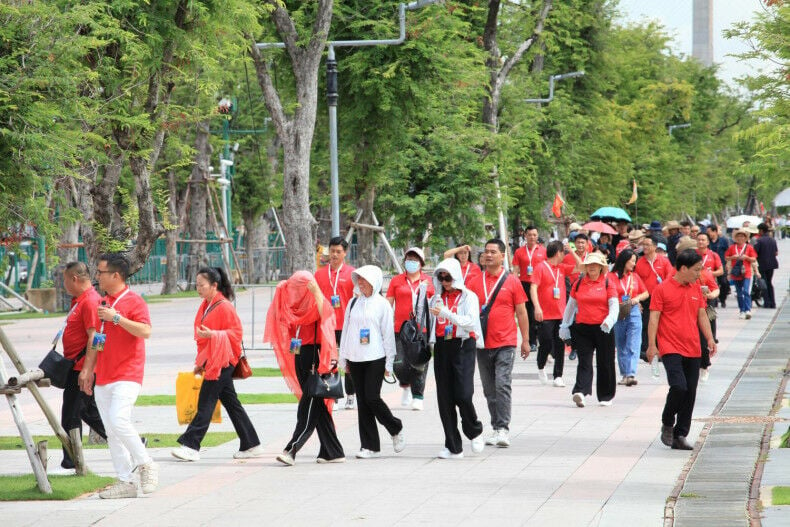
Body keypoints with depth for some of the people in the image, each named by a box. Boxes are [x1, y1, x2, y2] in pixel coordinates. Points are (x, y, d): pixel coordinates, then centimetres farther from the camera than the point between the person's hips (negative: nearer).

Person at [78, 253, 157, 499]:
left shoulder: (134, 301, -7)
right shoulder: (102, 303, 17)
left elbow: (146, 331, -21)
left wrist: (117, 317, -24)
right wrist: (87, 369, 19)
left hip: (127, 376, -8)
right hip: (103, 377, 8)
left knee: (119, 420, -23)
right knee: (111, 431, 4)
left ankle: (146, 465, -5)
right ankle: (125, 482, 7)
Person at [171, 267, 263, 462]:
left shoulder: (224, 306, -13)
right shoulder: (206, 306, 15)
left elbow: (236, 332, -15)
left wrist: (212, 334, -26)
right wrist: (201, 362, 21)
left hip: (222, 362, -10)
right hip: (211, 361, 10)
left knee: (206, 403, -11)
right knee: (231, 403, 12)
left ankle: (191, 446, -14)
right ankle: (251, 445, 18)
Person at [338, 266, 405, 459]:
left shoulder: (382, 304, -1)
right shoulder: (353, 303, 11)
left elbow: (388, 334, -1)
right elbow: (346, 331, 15)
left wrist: (388, 363, -4)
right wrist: (343, 359, 12)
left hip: (375, 358, -5)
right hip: (356, 359, 5)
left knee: (371, 397, -13)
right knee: (362, 401, 3)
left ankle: (396, 429, 12)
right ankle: (370, 446, 7)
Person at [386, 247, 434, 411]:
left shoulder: (428, 281, 8)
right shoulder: (396, 281, 8)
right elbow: (388, 305, 9)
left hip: (422, 330, 0)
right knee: (399, 364, -6)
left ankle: (417, 397, 6)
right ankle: (406, 385, 23)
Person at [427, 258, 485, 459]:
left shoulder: (468, 297, 1)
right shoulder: (437, 298, 14)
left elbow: (470, 322, -13)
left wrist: (446, 313, -21)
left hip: (463, 346, -5)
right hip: (442, 347, 5)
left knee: (463, 395, -15)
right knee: (445, 399, 1)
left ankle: (474, 431, 14)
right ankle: (453, 447, 6)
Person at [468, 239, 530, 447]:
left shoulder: (511, 281, 1)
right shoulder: (476, 282, 8)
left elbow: (521, 313, 5)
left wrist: (525, 340, 4)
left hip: (505, 343, -4)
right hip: (483, 343, 4)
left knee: (502, 385, -14)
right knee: (489, 389, 8)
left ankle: (503, 428, -14)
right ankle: (496, 428, 16)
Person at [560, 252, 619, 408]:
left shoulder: (608, 283, 1)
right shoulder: (579, 283, 8)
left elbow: (614, 305, -5)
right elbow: (571, 305, 17)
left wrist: (610, 320, -24)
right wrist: (564, 325, 19)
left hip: (602, 329, -1)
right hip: (582, 328, 1)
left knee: (605, 363, 7)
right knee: (584, 361, -8)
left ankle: (606, 396, 18)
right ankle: (580, 392, -21)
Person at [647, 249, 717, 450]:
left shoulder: (696, 289, 12)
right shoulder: (662, 289, -5)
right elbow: (654, 317, -6)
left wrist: (710, 339, 8)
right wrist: (652, 345, -13)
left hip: (693, 350, 6)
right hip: (671, 349, -6)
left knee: (690, 393, 3)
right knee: (679, 386, -20)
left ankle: (680, 436, 12)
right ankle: (667, 424, 4)